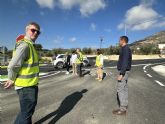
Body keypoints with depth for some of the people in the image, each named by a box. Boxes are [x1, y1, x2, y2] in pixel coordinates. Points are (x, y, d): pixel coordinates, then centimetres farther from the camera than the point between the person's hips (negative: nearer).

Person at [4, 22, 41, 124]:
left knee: (30, 110, 28)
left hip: (32, 85, 10)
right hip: (26, 86, -10)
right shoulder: (24, 45, -22)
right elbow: (12, 66, -27)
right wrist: (12, 80, -10)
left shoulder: (30, 45, 11)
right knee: (26, 113, 9)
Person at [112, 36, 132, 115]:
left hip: (123, 71, -10)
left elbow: (125, 62, -25)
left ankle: (122, 109, 0)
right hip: (124, 71, 10)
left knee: (120, 89, -7)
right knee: (124, 88, 14)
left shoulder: (125, 49, -17)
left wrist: (121, 74, -27)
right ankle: (125, 105, 25)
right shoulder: (126, 49, 14)